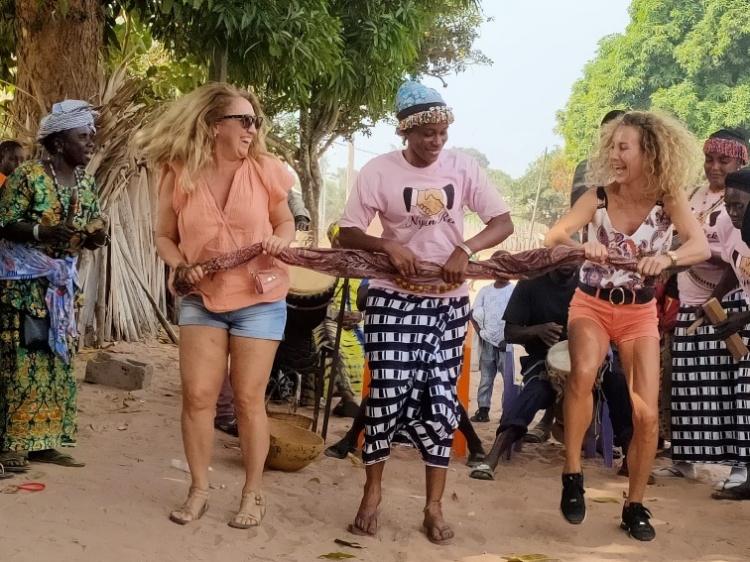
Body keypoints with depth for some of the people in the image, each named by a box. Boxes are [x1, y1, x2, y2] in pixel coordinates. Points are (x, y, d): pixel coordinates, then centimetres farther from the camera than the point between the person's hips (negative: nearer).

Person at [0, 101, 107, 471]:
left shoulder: (87, 184, 7)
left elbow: (93, 234, 12)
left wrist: (97, 237, -11)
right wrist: (41, 231, -29)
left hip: (63, 281, 7)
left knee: (57, 359, 6)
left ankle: (43, 441, 13)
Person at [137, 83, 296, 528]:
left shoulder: (265, 170, -5)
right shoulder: (179, 176, -5)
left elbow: (287, 224, 7)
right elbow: (165, 237, 5)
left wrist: (280, 241, -16)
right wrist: (180, 265, -14)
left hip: (259, 299, -1)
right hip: (201, 300, 1)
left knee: (249, 399, 2)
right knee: (197, 395, 0)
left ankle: (253, 495, 15)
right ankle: (199, 491, 16)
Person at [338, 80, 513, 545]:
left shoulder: (463, 167, -1)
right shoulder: (379, 171, -6)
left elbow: (504, 222, -4)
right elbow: (348, 233, -5)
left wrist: (465, 249, -21)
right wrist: (388, 246, -23)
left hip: (449, 301, 2)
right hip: (394, 299, -2)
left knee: (441, 397, 4)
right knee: (388, 392, -3)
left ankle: (434, 506, 14)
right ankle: (373, 492, 17)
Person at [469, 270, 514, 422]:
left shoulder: (515, 291, -1)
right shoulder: (485, 290, 10)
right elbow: (474, 313, 9)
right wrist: (480, 332, -4)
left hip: (506, 343, -4)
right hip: (487, 342, 4)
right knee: (485, 378, 6)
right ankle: (483, 410, 9)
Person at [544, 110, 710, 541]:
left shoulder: (668, 199, -13)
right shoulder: (598, 196, -12)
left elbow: (702, 247, -27)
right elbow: (552, 238, -21)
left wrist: (666, 258, -48)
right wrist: (580, 246, -43)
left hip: (640, 312, 1)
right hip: (592, 304, -1)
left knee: (647, 415, -4)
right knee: (584, 371, -33)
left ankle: (635, 506, 19)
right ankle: (572, 475, -17)